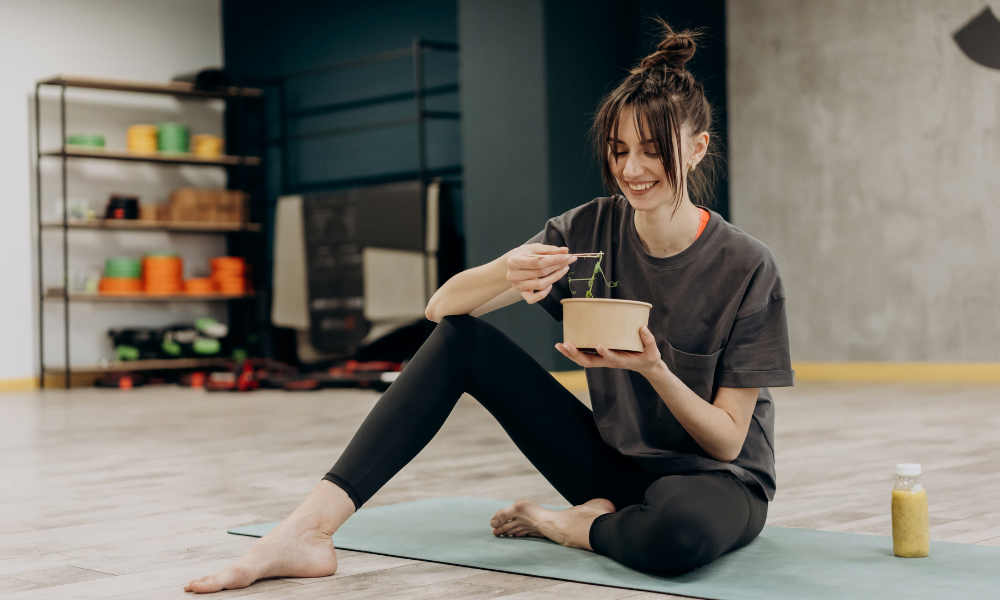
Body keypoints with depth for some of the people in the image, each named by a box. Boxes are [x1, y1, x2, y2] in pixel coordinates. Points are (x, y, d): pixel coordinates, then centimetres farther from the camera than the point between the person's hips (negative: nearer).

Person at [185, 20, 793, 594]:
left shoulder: (747, 269, -16)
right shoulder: (590, 230, -6)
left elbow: (728, 440, -12)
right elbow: (443, 305, -12)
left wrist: (654, 369, -30)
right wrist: (507, 273, -35)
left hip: (715, 479, -4)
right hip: (610, 462, 4)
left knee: (677, 532, -44)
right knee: (460, 337, -13)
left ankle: (558, 523, -8)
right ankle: (307, 532, -22)